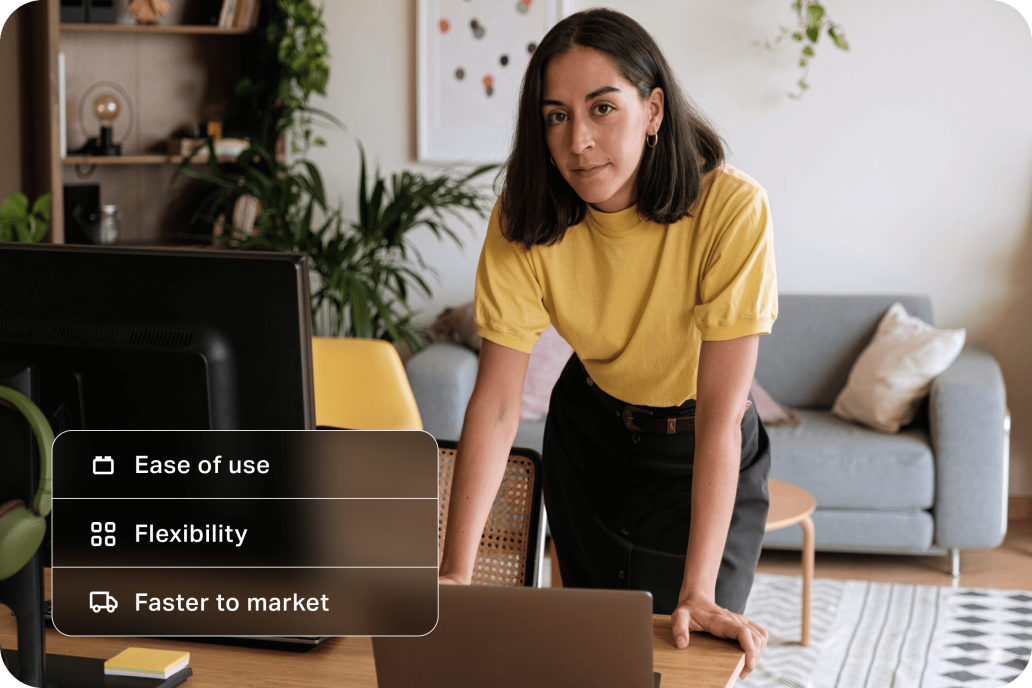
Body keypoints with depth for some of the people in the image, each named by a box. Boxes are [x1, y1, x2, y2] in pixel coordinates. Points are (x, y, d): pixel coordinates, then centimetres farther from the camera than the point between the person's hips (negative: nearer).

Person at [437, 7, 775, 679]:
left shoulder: (732, 208, -32)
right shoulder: (523, 220, -22)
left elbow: (719, 415, -32)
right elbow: (496, 403, -25)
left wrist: (698, 592, -37)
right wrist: (455, 574, -33)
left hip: (700, 454, -2)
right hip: (591, 433, 3)